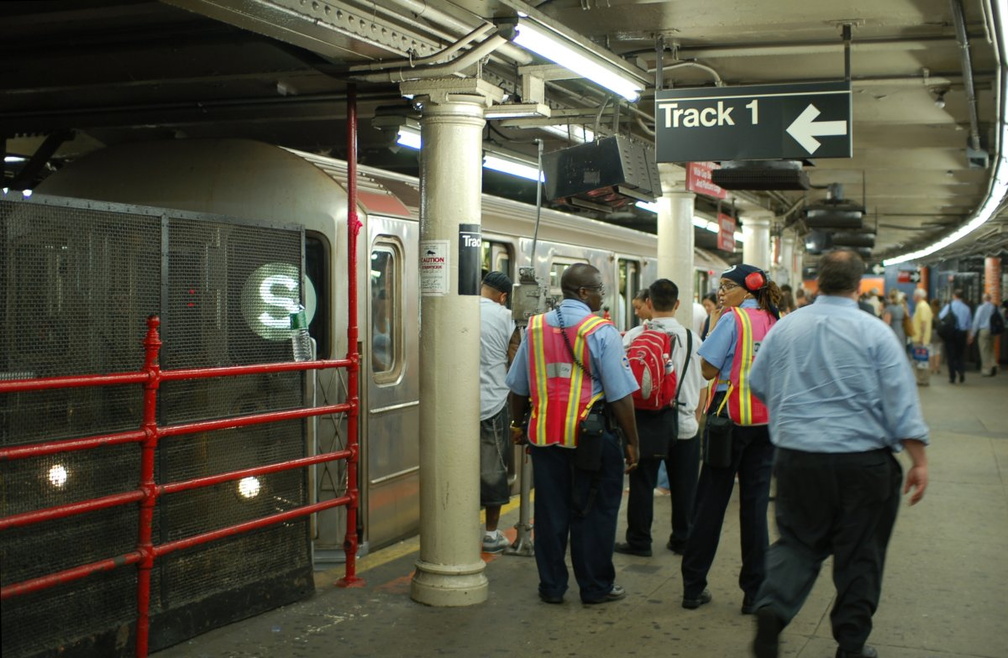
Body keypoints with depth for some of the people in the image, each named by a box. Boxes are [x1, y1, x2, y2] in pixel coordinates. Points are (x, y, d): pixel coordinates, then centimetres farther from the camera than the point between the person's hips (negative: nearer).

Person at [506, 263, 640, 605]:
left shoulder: (534, 327, 5)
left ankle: (551, 586, 19)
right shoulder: (602, 332, -10)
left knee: (550, 511, 11)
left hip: (544, 434, 5)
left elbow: (519, 387, 12)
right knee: (594, 512, 8)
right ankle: (595, 587, 17)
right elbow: (620, 394, -12)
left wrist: (518, 423, 28)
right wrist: (632, 442, -5)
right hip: (592, 435, -4)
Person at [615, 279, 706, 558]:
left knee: (642, 483, 6)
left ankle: (638, 540, 13)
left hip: (644, 420, -1)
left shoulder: (633, 336, -7)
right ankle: (682, 539, 21)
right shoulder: (692, 338, -1)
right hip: (684, 422, 2)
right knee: (683, 485, 12)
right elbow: (701, 384, 5)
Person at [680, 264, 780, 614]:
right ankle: (756, 591, 8)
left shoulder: (732, 319, -10)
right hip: (766, 419, 5)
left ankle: (693, 587, 10)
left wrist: (712, 324, -1)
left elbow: (708, 369, -10)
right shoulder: (775, 322, 7)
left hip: (731, 416, -4)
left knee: (711, 500, 4)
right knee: (755, 503, 7)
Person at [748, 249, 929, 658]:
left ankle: (773, 607, -10)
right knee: (860, 555, 11)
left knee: (797, 543, 14)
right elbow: (901, 403, -7)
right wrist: (919, 461, -3)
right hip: (863, 460, -2)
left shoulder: (784, 328, 3)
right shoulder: (874, 333, -6)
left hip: (797, 456, 2)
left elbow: (757, 386, 15)